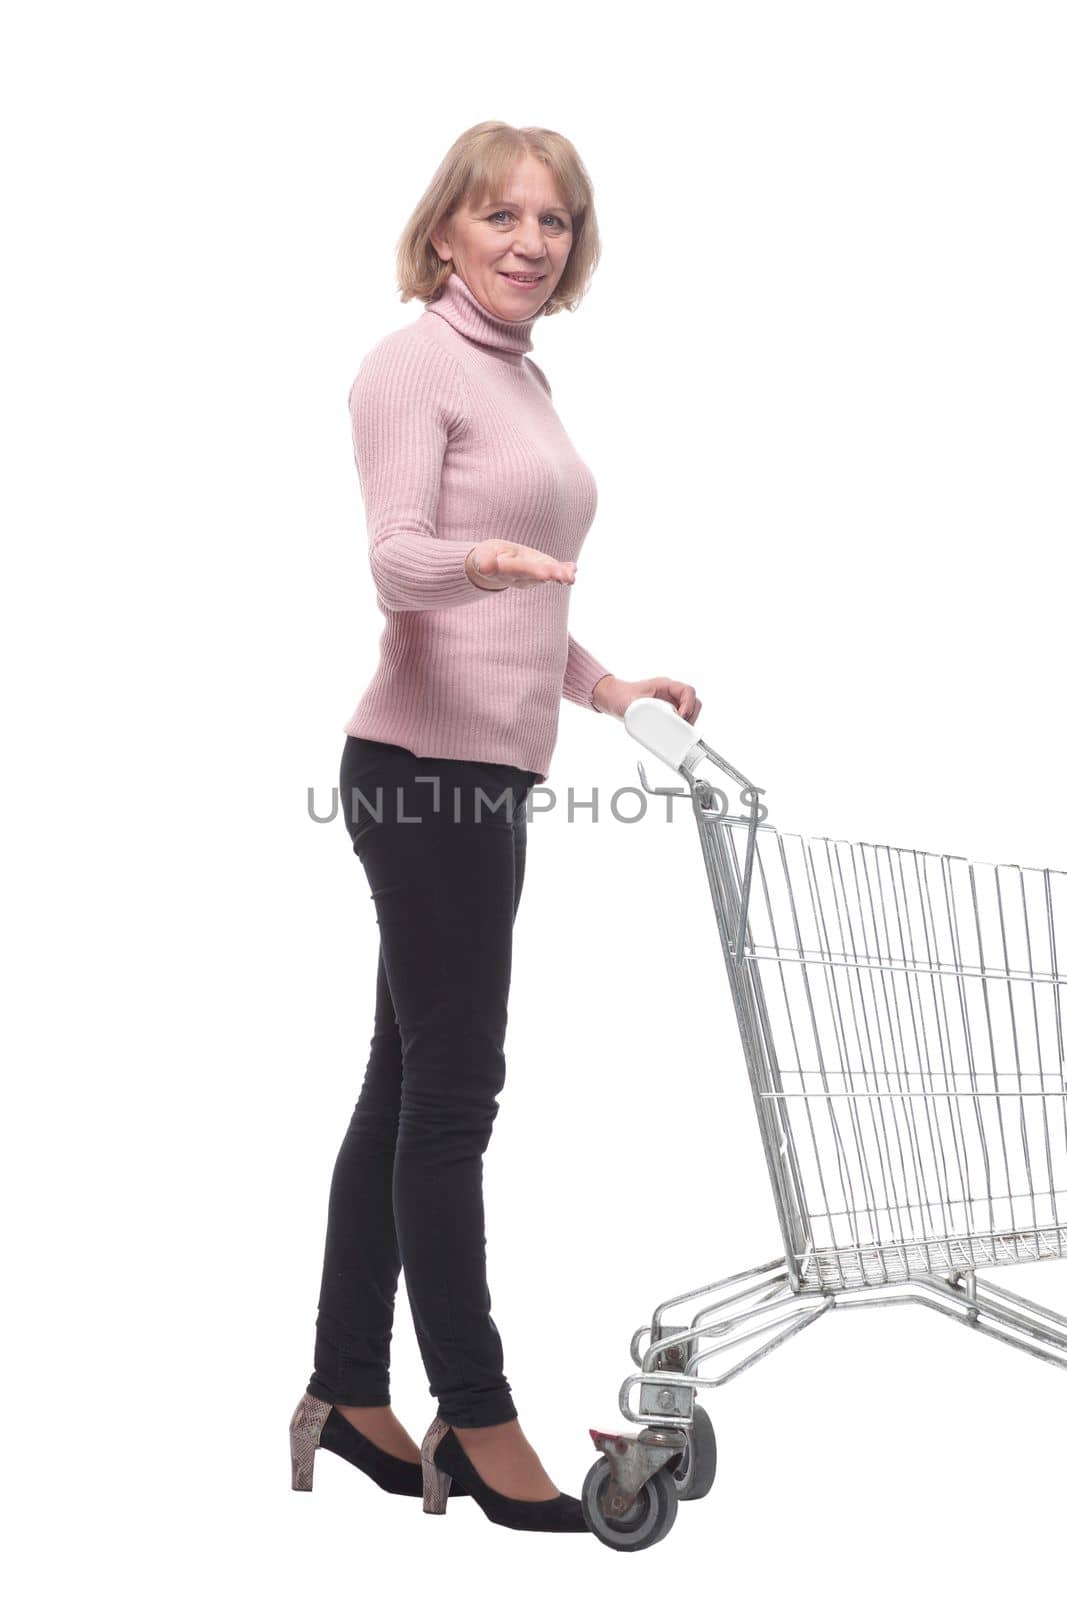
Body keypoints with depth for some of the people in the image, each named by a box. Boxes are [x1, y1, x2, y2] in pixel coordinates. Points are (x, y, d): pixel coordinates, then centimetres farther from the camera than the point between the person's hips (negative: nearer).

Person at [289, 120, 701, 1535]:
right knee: (452, 1093, -4)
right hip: (428, 766, -9)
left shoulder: (525, 375, 20)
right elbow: (397, 561, -19)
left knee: (411, 1086, 11)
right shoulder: (414, 365, -6)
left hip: (488, 770, 9)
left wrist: (602, 683, 21)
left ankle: (348, 1393, 20)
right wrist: (483, 557, -37)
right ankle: (477, 1417, 5)